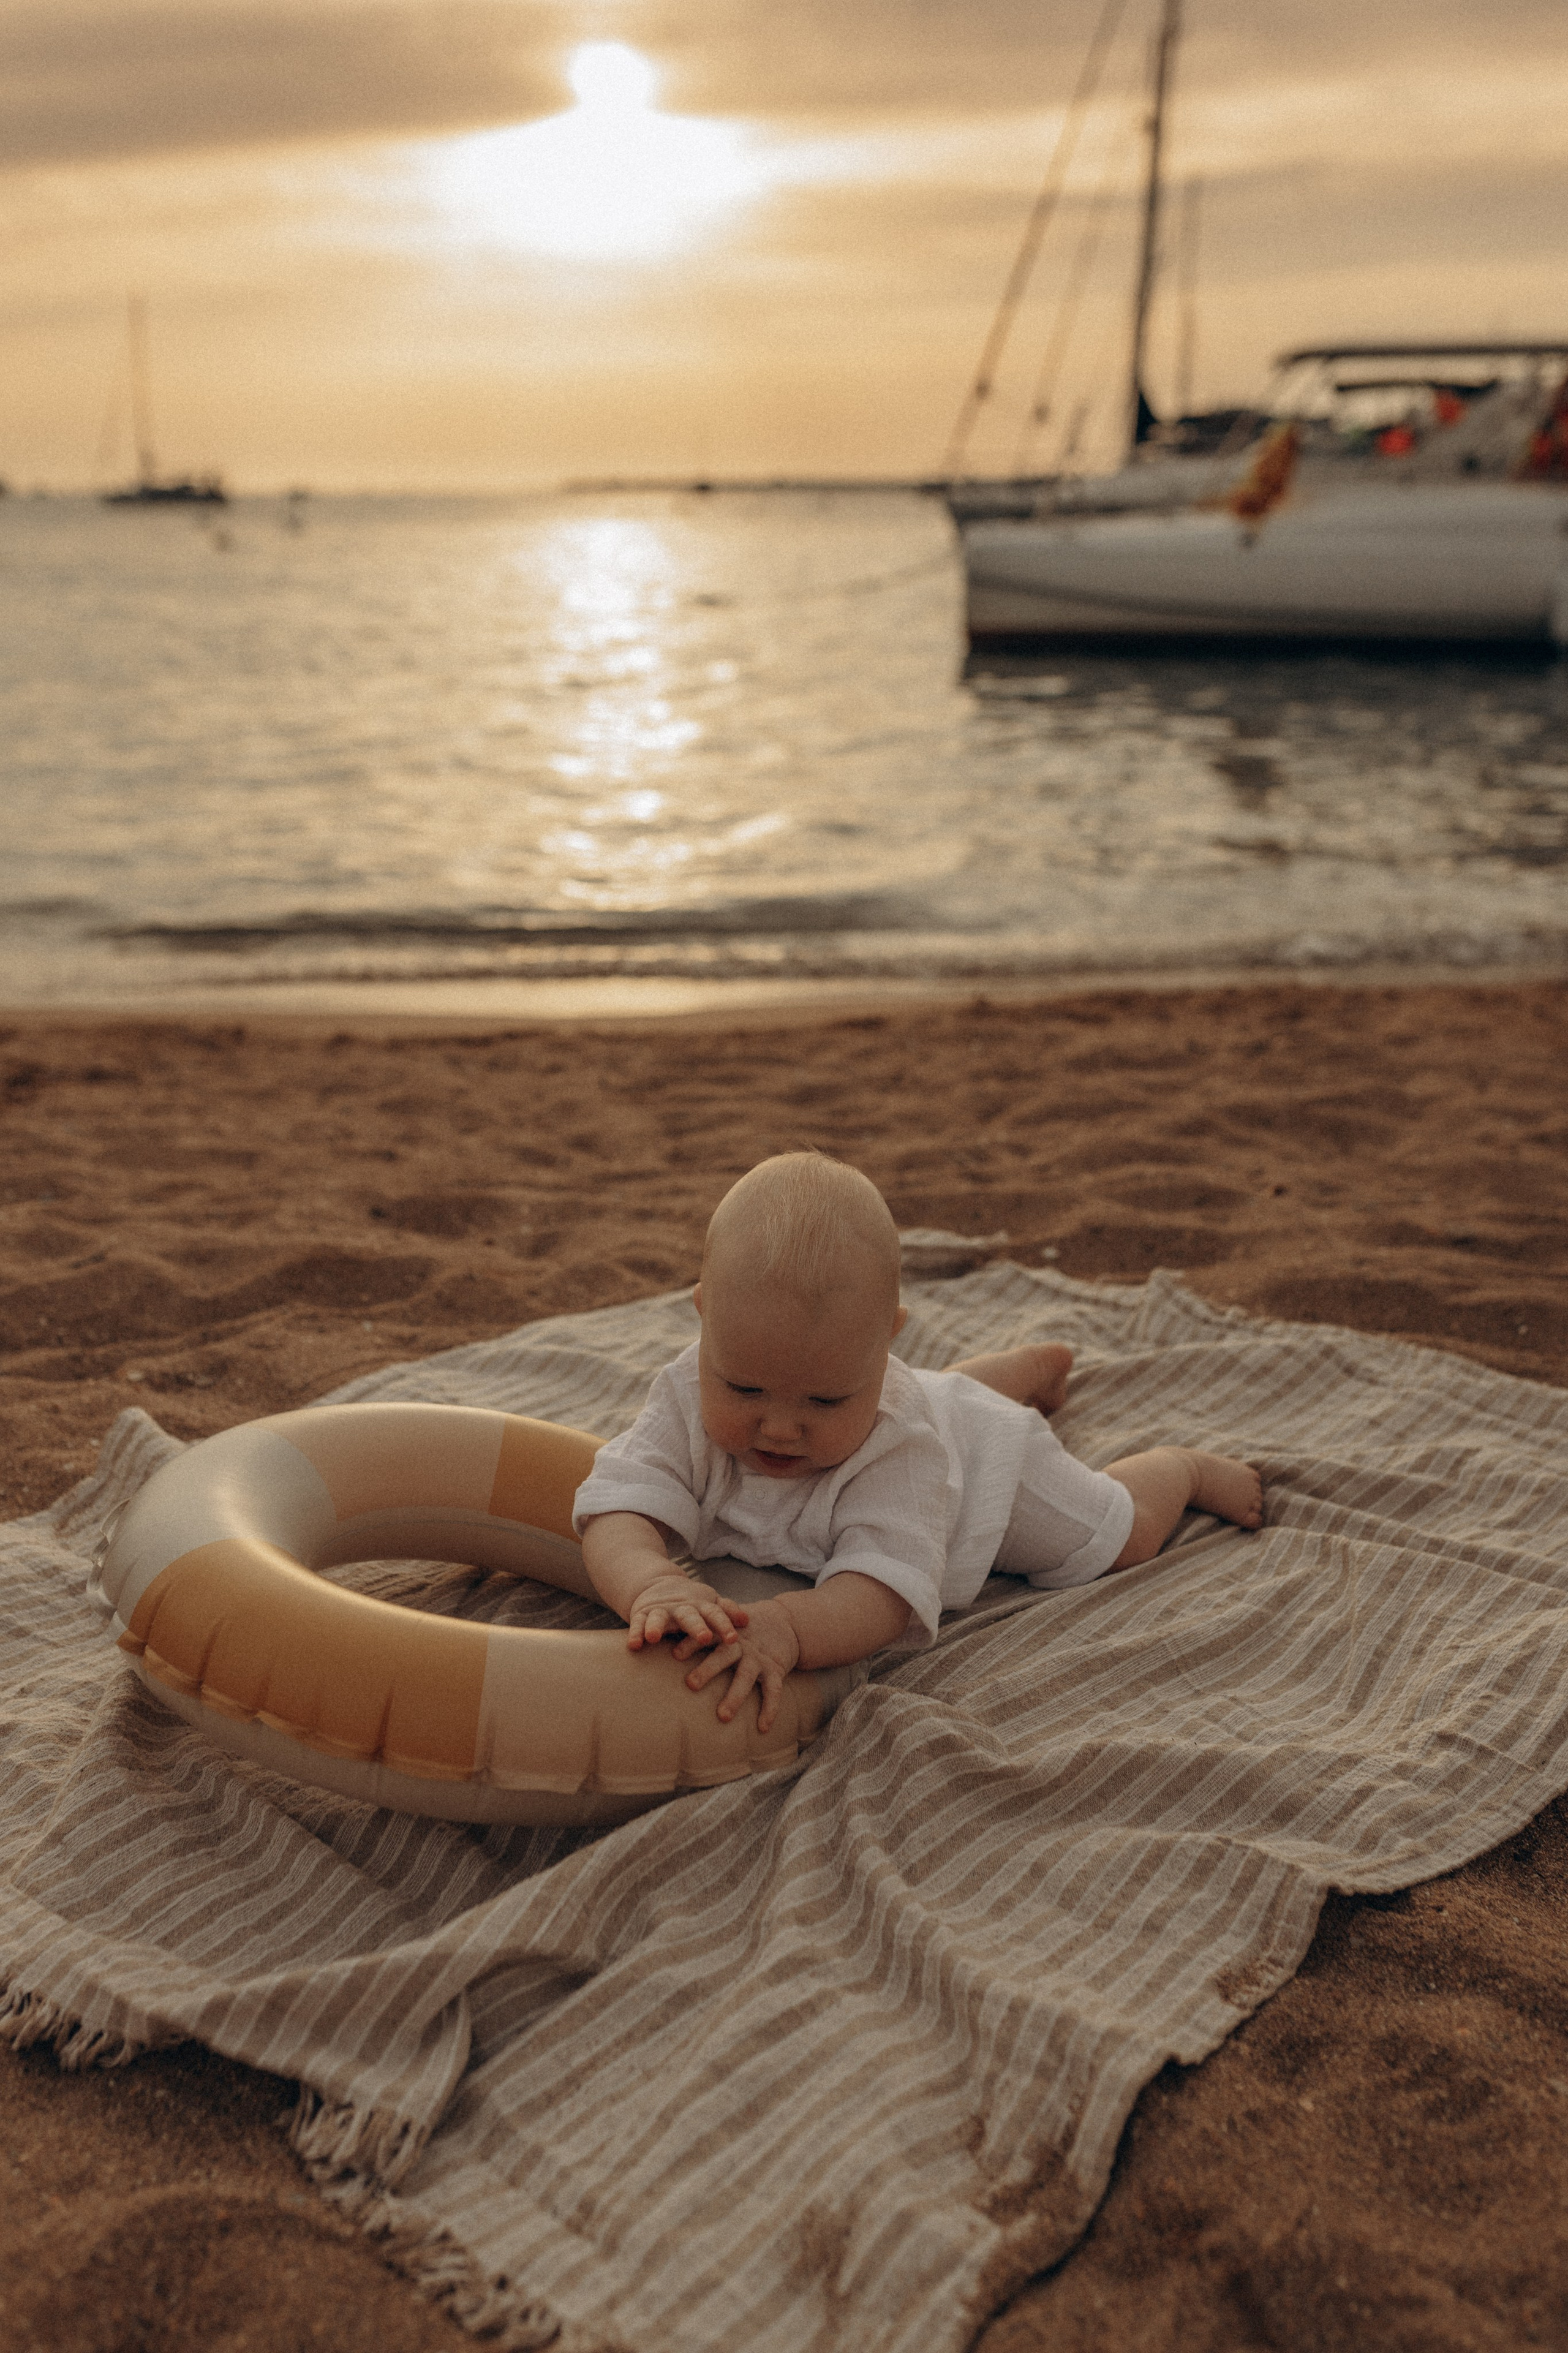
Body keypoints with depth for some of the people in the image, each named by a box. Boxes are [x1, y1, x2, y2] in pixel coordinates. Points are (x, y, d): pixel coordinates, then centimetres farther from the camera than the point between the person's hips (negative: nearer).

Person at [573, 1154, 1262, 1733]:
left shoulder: (896, 1444, -51)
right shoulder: (689, 1402, -42)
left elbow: (882, 1594, -60)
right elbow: (616, 1515, -52)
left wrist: (785, 1627, -80)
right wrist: (650, 1586, -75)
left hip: (983, 1460, -5)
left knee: (1121, 1534, 17)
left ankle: (1187, 1468, 49)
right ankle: (1040, 1366, 70)